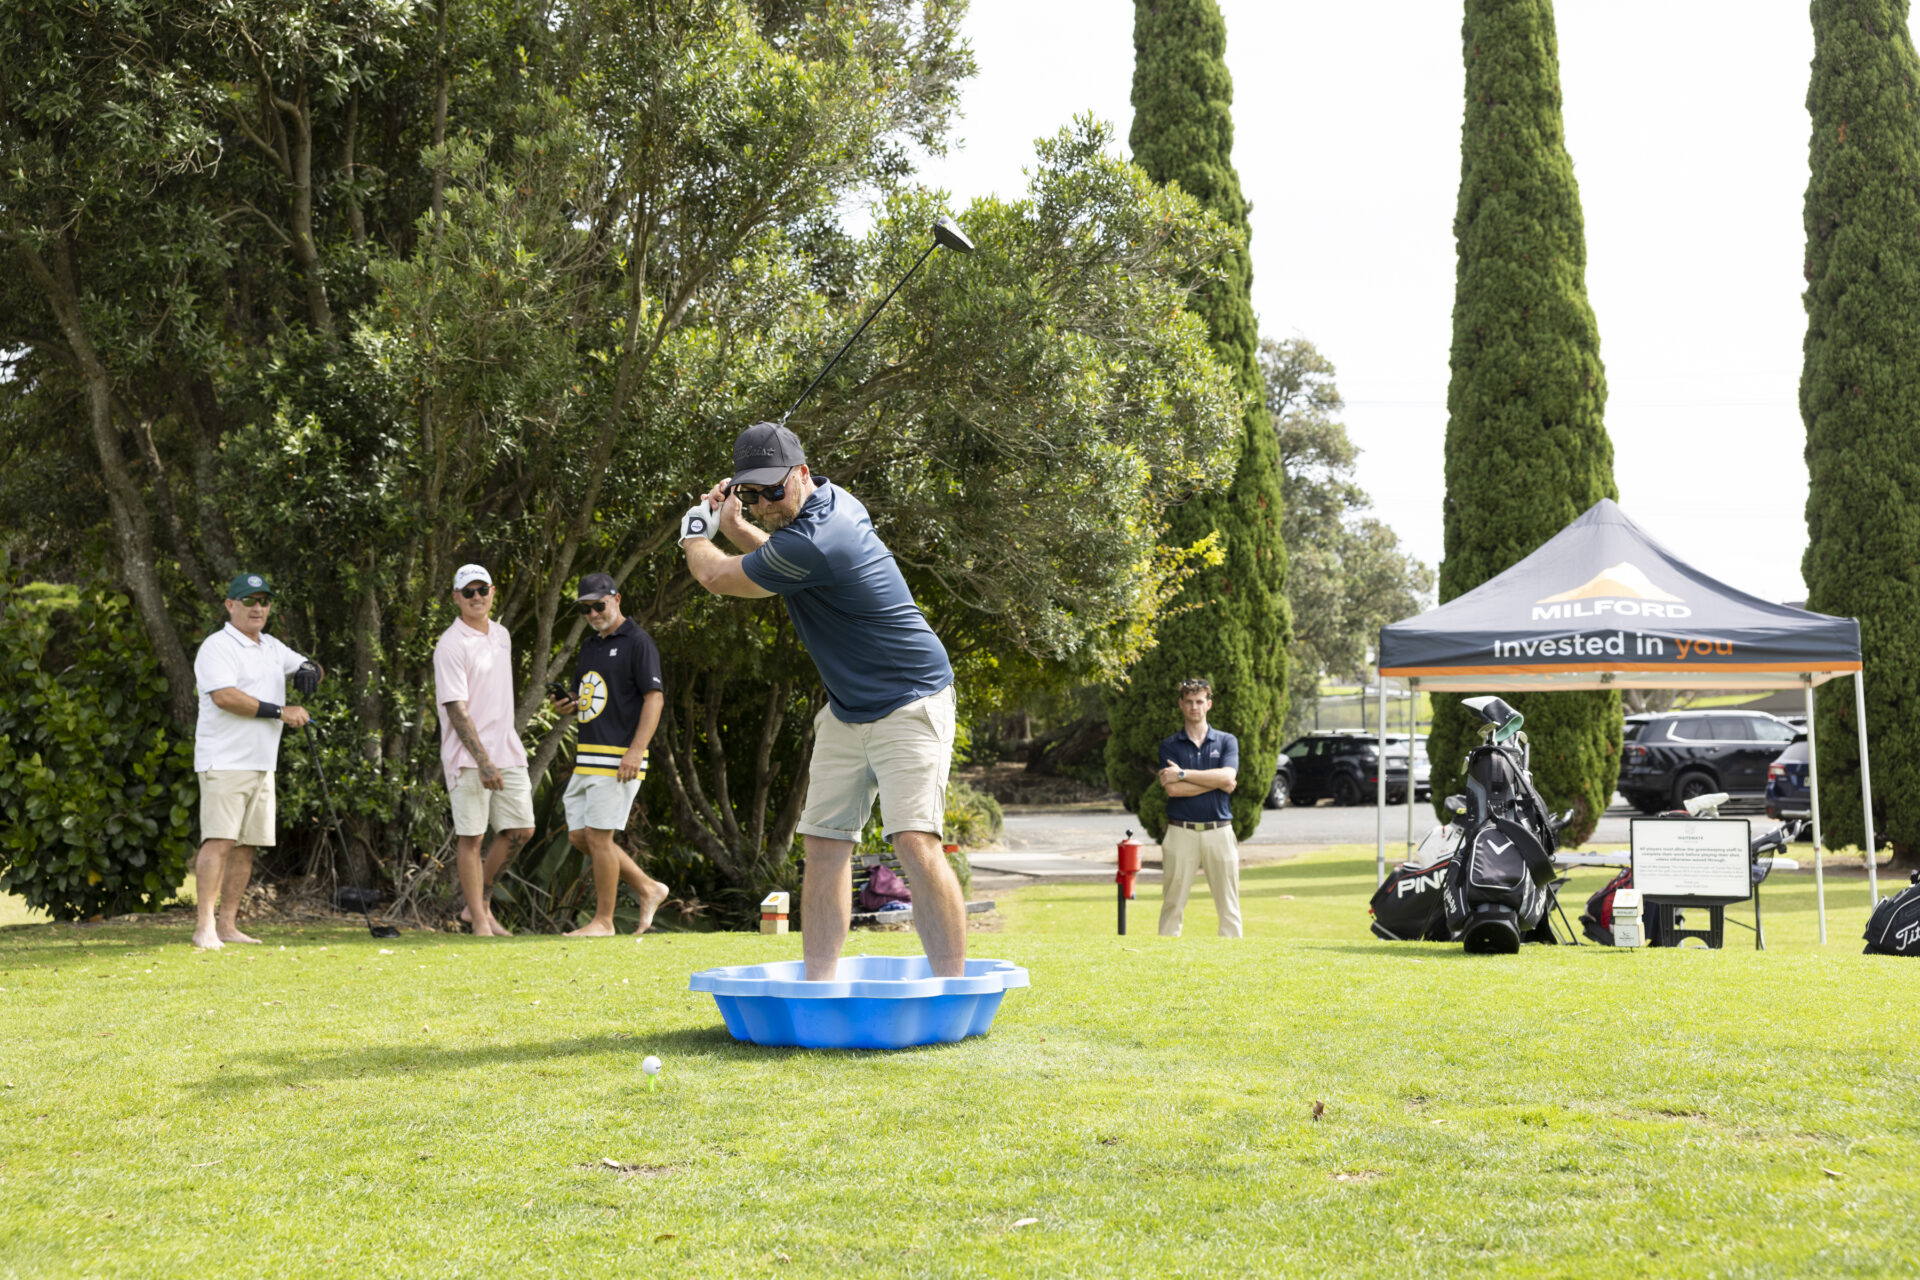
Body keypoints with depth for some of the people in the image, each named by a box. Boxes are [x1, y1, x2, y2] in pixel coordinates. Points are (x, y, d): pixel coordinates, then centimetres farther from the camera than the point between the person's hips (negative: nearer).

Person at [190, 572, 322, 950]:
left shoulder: (272, 647, 19)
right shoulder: (217, 646, -6)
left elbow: (303, 666, 30)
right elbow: (224, 696, -19)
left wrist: (309, 669, 4)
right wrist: (280, 712, -18)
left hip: (261, 763, 8)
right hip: (224, 761, -8)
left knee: (246, 845, 6)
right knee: (219, 841, -15)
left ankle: (227, 925, 10)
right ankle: (204, 927, -17)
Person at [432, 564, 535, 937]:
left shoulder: (501, 635, 13)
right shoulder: (451, 645, -11)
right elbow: (456, 709, -18)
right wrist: (483, 760, -25)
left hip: (507, 750, 7)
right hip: (469, 756, -7)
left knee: (520, 829, 5)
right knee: (471, 836, -3)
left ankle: (478, 905, 18)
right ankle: (479, 921, 3)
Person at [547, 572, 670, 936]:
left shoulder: (637, 642, -7)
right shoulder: (590, 647, 19)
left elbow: (655, 697, -14)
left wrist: (636, 750, -22)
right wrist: (567, 705, 2)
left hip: (618, 758, -9)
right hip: (586, 756, 9)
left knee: (598, 835, -8)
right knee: (579, 836, 8)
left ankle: (603, 921, 1)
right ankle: (648, 889, 18)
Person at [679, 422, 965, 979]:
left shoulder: (813, 541, -25)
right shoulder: (833, 499, 5)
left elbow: (716, 576, -9)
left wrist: (695, 532, 12)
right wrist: (733, 526, 14)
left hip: (908, 703, -10)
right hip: (846, 710, 10)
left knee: (915, 843, -21)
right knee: (824, 845, 4)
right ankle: (819, 989, 5)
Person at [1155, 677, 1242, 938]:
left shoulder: (1227, 741, 10)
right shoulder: (1169, 746, 7)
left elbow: (1228, 777, -10)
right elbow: (1173, 789, -9)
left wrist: (1183, 774, -10)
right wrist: (1215, 781, -8)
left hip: (1218, 831, 1)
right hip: (1181, 832, -1)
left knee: (1228, 904, 2)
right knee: (1173, 904, 0)